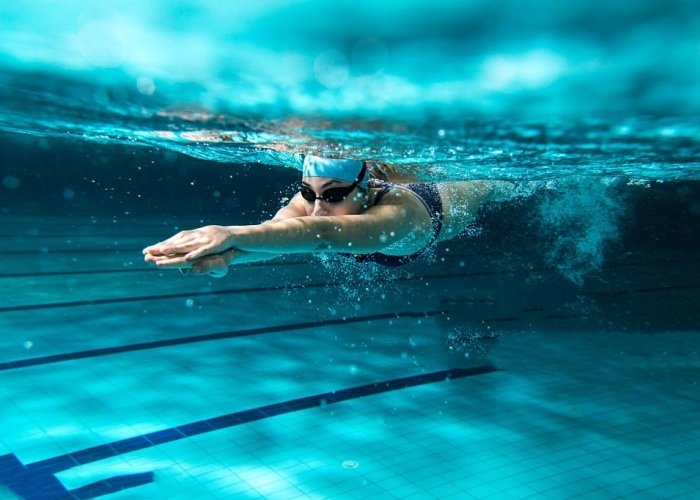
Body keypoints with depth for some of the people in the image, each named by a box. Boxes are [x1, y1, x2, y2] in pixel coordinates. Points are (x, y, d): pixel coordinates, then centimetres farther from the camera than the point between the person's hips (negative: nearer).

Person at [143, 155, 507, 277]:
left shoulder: (397, 212, -57)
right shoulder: (310, 198, -42)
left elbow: (325, 233, -77)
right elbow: (278, 229, -64)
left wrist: (233, 235, -93)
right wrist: (226, 253, -88)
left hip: (446, 201, -2)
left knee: (491, 185, 36)